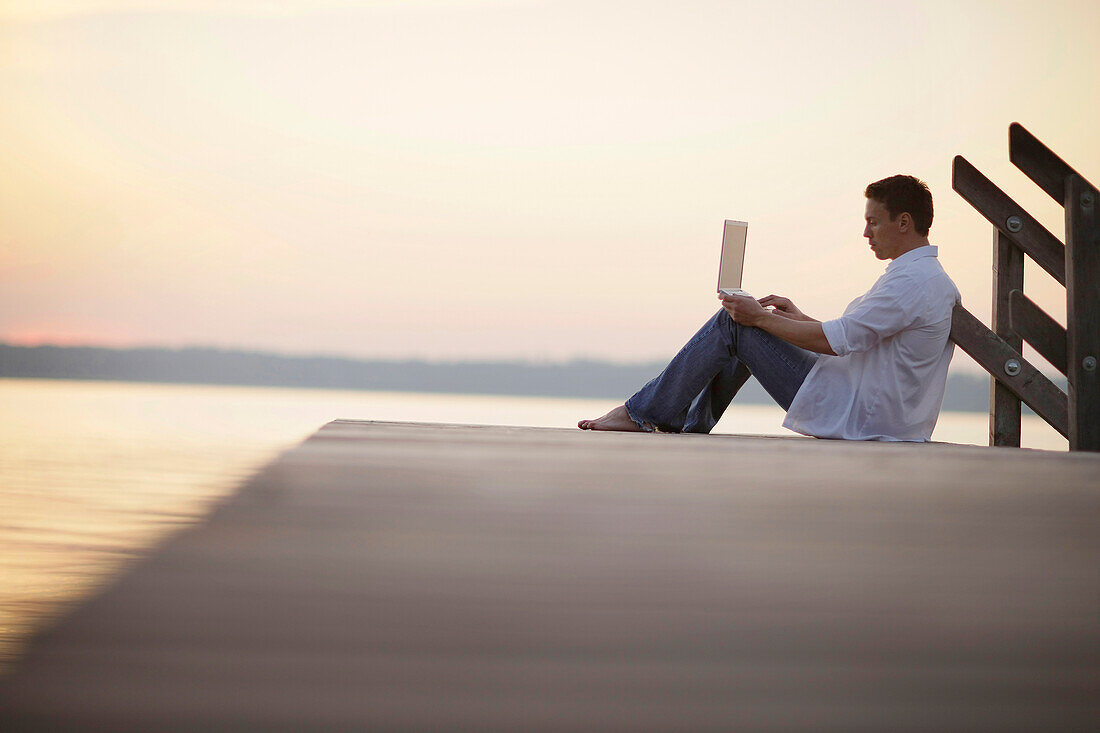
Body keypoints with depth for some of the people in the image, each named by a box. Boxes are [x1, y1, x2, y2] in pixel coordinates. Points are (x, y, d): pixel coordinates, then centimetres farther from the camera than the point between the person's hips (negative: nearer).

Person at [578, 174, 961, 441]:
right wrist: (799, 318, 17)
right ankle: (691, 424, 22)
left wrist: (761, 317, -12)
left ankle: (643, 413, 2)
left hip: (852, 416, -10)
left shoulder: (912, 281, -19)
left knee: (732, 323, -7)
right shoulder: (931, 278, 15)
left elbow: (835, 340, -21)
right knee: (745, 326, 18)